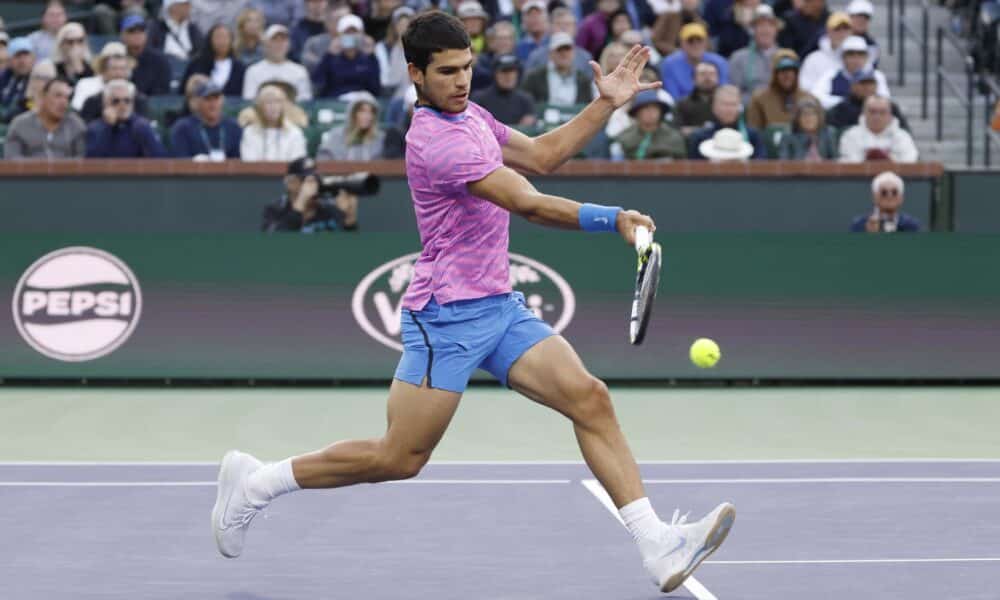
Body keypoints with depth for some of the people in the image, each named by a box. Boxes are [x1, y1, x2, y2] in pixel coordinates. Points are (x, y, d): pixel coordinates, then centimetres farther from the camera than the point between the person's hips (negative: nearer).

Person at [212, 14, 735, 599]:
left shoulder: (470, 114, 12)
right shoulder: (436, 141, -19)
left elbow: (543, 155, 21)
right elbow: (528, 204, -25)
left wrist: (606, 104, 12)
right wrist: (612, 218, -29)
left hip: (500, 307, 9)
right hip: (447, 314, -9)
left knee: (591, 400, -8)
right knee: (399, 460, -4)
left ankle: (659, 548, -13)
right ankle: (256, 482, 14)